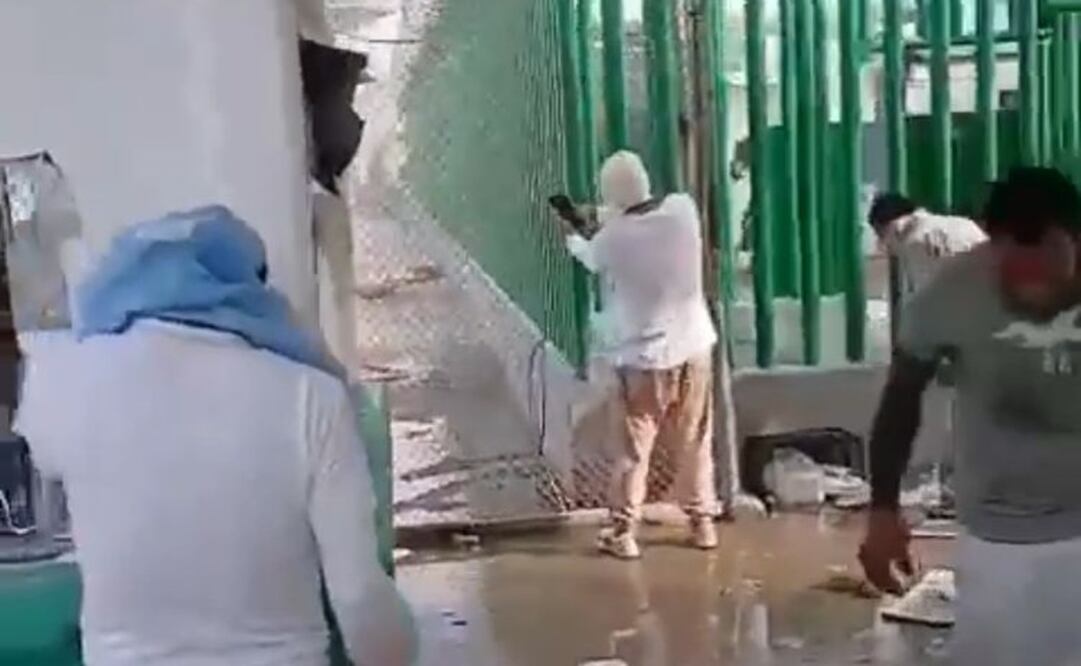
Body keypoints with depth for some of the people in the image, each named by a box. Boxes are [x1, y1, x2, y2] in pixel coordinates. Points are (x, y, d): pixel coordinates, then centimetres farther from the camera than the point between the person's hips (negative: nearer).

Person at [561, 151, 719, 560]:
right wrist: (603, 216, 23)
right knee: (695, 444, 16)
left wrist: (571, 235, 30)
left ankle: (623, 532, 15)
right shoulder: (683, 210, -8)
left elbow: (589, 257, 9)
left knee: (635, 448, 9)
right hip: (694, 347, 3)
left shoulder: (613, 237, -16)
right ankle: (702, 522, 25)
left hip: (645, 357, -3)